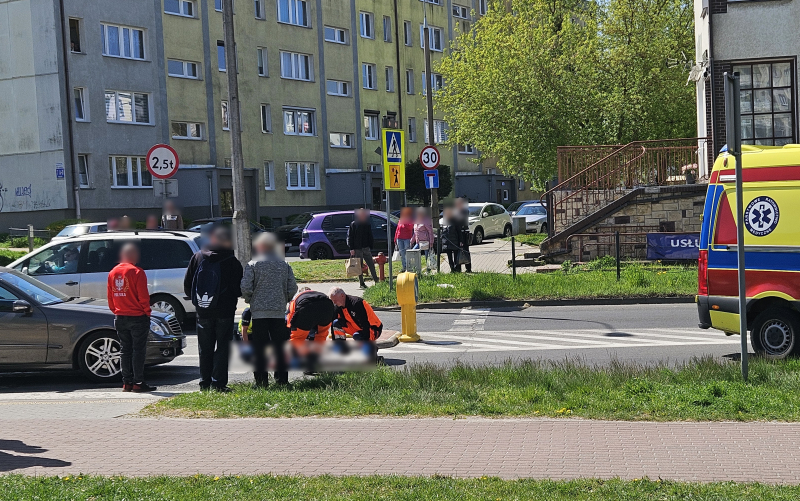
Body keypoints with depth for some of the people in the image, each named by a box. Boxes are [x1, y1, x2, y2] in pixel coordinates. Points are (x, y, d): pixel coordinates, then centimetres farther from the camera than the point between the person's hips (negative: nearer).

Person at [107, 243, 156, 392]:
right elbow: (143, 296, -14)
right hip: (137, 317, -6)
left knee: (125, 350, 11)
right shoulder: (137, 272, -12)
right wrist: (147, 312, -3)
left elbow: (110, 297, 11)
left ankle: (126, 382, 12)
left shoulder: (113, 272, 8)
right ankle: (138, 383, -2)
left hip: (120, 317, 6)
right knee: (138, 350, -1)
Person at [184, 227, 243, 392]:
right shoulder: (232, 261, -9)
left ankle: (205, 382, 14)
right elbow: (239, 289, -7)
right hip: (225, 311, -3)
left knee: (205, 349, 13)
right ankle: (218, 382, -2)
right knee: (222, 347, 3)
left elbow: (187, 284, 6)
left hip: (203, 311, 3)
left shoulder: (198, 257, 2)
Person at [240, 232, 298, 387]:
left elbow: (245, 288, -10)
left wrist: (250, 300, 9)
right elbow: (293, 288, 3)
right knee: (280, 346, 8)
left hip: (259, 311, -2)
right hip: (279, 311, 3)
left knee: (259, 347, 3)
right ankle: (282, 379, 10)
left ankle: (261, 379, 2)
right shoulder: (284, 265, 6)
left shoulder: (252, 265, -4)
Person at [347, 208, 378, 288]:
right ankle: (361, 283, 6)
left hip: (366, 249, 3)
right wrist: (351, 249, -9)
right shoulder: (353, 224, -1)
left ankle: (376, 281, 3)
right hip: (357, 249, -3)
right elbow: (350, 237, -3)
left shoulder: (367, 225, 11)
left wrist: (370, 247, 10)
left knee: (371, 265, 0)